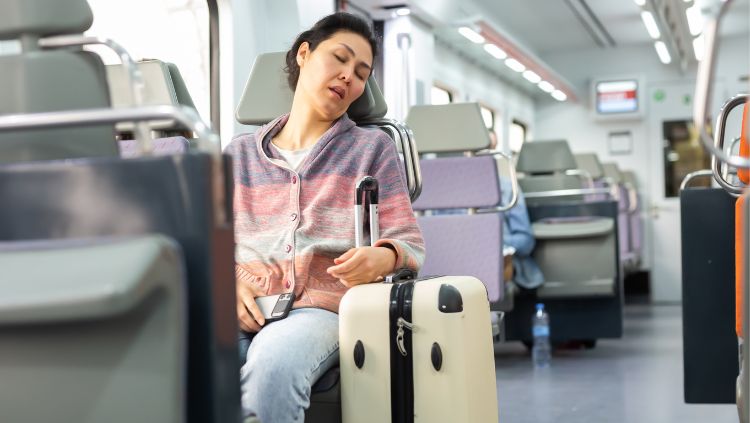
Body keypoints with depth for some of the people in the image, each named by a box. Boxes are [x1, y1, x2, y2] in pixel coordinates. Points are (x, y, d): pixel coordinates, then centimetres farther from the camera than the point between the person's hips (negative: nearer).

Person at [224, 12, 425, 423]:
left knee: (273, 363, -39)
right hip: (242, 313, 2)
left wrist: (383, 257, -15)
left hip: (320, 309, -1)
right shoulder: (239, 155, 23)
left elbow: (411, 243, 10)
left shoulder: (372, 148, 18)